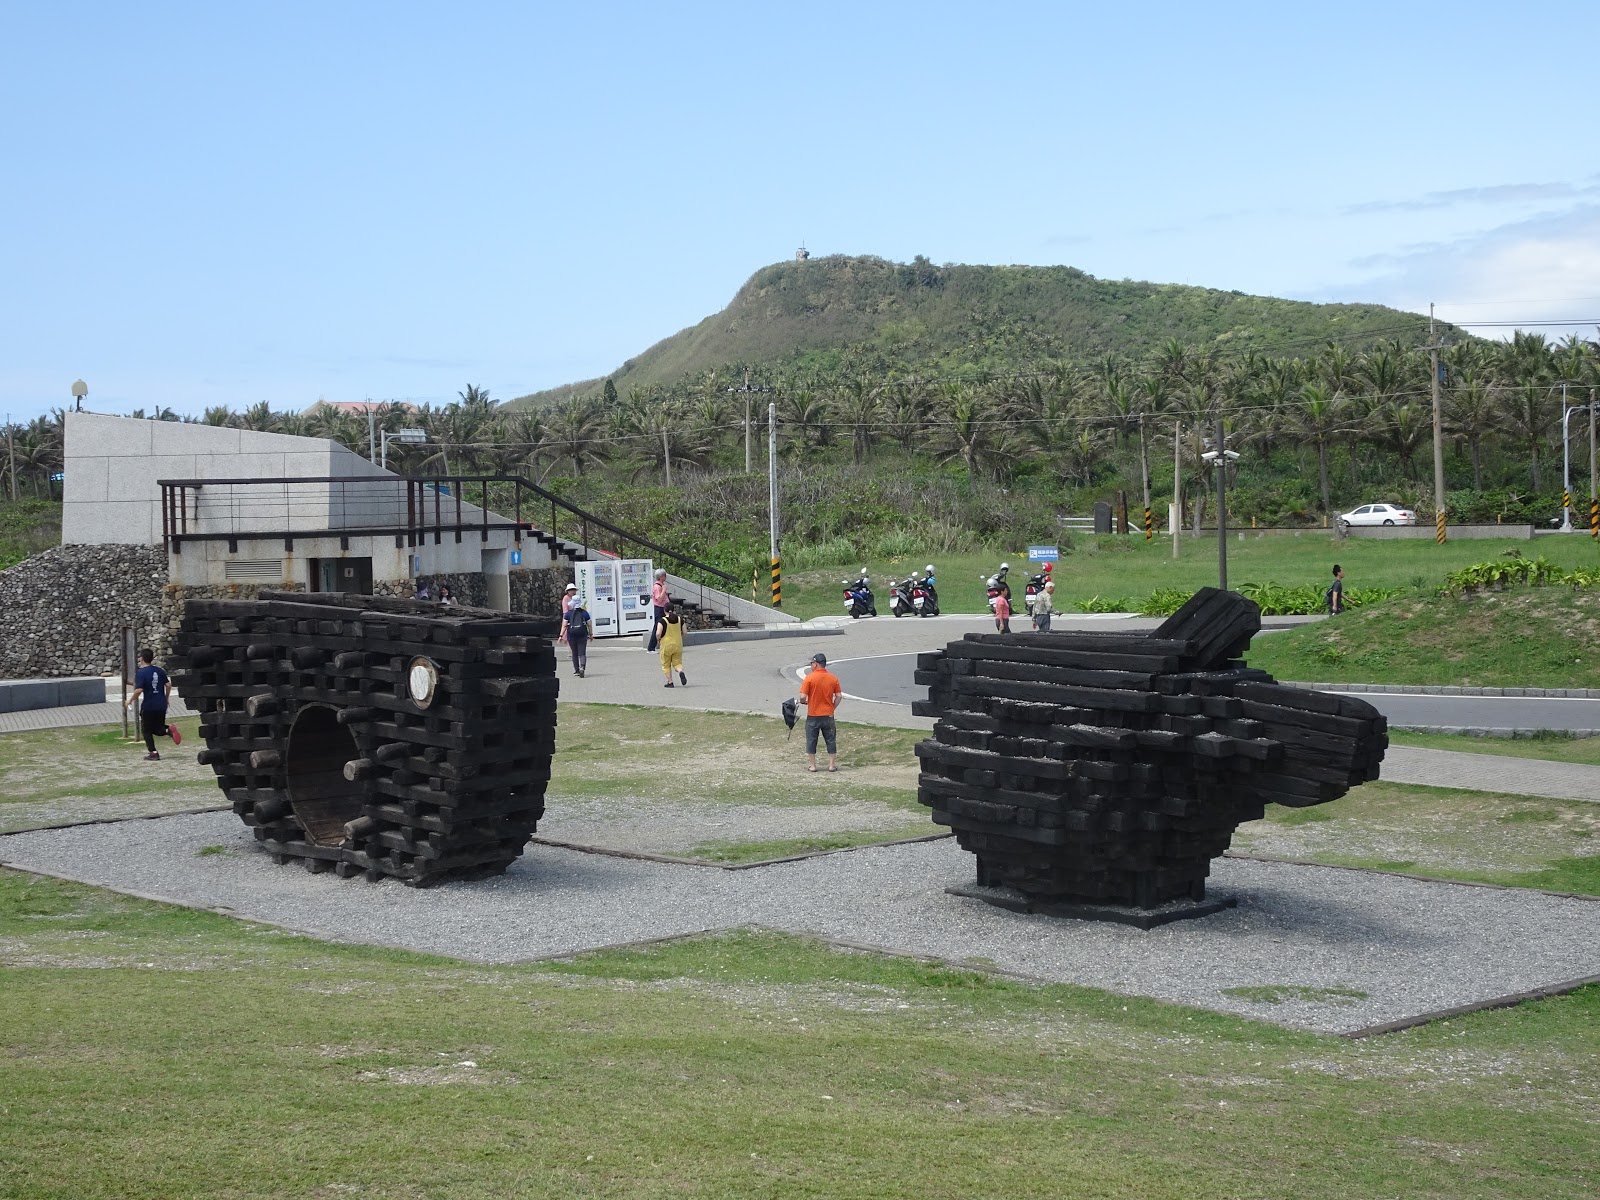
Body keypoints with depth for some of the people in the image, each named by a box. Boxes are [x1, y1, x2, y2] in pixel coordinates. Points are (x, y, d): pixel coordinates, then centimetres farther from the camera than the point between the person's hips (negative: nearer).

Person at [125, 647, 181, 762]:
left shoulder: (141, 673, -11)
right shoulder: (159, 671, 5)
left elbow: (139, 690, -20)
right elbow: (168, 685, 5)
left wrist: (130, 700, -5)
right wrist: (166, 698, 19)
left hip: (148, 706, -5)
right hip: (161, 705, 5)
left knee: (146, 730, 10)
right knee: (158, 729, 18)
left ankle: (153, 753, 6)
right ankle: (169, 730, -14)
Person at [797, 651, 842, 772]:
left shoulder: (809, 678, -12)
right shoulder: (833, 678, -2)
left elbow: (803, 697, -15)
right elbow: (839, 696, -1)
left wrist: (803, 702, 6)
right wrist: (832, 708, 12)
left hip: (813, 715, -3)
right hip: (828, 715, 3)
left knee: (811, 740, 8)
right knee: (831, 740, 11)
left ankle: (812, 765, 11)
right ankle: (832, 765, 13)